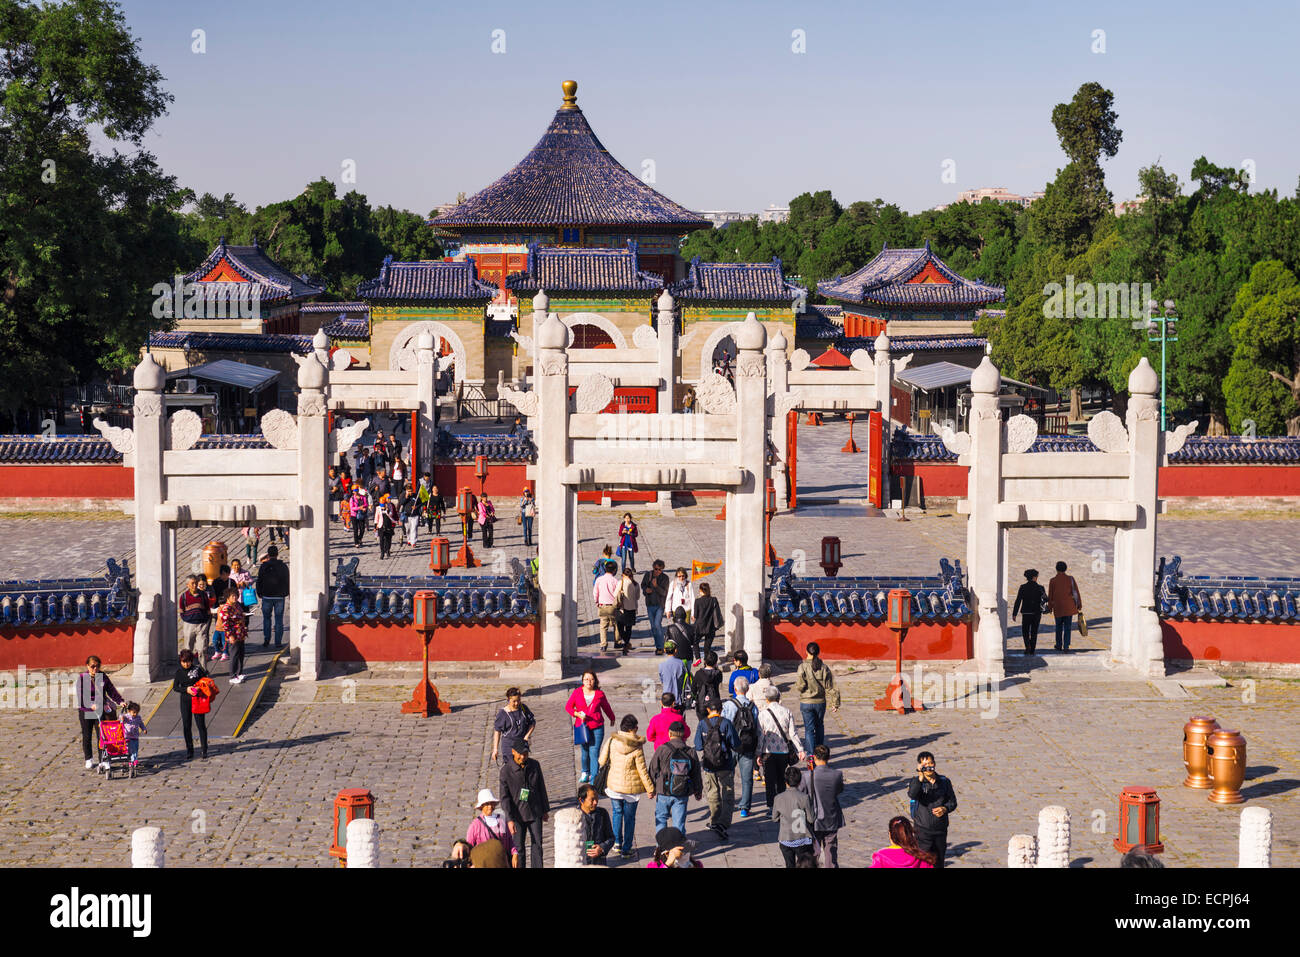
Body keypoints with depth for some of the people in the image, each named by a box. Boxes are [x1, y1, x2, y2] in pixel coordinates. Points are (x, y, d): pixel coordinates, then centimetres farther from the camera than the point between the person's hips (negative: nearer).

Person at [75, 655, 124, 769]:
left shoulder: (103, 677, 2)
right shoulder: (82, 678, -7)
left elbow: (111, 691, 5)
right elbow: (81, 696, -15)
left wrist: (120, 701, -9)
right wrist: (91, 705, -29)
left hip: (100, 711, 1)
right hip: (85, 712, -1)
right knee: (87, 737, 10)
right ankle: (89, 760, 27)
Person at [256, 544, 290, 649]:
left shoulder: (264, 566, -3)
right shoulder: (283, 567, -1)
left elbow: (259, 581, 2)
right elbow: (287, 582, 5)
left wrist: (259, 594, 14)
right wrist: (287, 593, 17)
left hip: (267, 597, 0)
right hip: (280, 597, 0)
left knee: (266, 618, 13)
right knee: (279, 619, 4)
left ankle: (266, 640, 5)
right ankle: (278, 642, 1)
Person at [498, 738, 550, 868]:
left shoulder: (534, 765, -2)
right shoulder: (506, 770, -13)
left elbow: (541, 788, 9)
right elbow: (504, 797, -13)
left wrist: (545, 810, 13)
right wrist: (509, 819, -18)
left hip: (535, 812, 2)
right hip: (517, 814, -2)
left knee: (537, 844, 3)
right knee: (519, 846, 5)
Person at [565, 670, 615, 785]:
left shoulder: (599, 694, -2)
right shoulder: (577, 692, -1)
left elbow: (606, 707, 15)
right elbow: (568, 706, 6)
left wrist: (612, 718, 30)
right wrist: (577, 714, -12)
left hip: (597, 728, -2)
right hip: (582, 727, 2)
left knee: (594, 753, -8)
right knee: (585, 752, 14)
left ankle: (594, 778, -5)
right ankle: (585, 773, 37)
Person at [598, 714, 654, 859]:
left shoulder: (611, 741, -11)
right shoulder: (637, 748, -17)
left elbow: (602, 761, -2)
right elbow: (642, 771, -11)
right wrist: (650, 789, 0)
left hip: (613, 785, 2)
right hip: (631, 788, -2)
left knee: (617, 813, 24)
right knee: (629, 817, 11)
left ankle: (617, 843, 26)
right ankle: (627, 849, 16)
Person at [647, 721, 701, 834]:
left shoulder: (661, 750, -10)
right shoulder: (691, 752, 0)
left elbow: (653, 771, -3)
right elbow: (696, 774, 9)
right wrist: (698, 791, 24)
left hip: (664, 792, -2)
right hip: (682, 795, 2)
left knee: (661, 818, 15)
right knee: (679, 822, 8)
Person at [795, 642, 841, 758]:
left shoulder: (803, 667, -14)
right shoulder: (824, 667, -4)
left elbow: (800, 687, -15)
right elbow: (830, 687, -3)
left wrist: (797, 681, 7)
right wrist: (835, 703, 3)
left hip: (806, 703, -3)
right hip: (820, 702, 3)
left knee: (809, 728, 3)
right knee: (819, 727, 19)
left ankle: (811, 754, -3)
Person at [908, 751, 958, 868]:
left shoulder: (944, 782, 4)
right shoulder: (915, 782, -6)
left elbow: (953, 802, 10)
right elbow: (912, 794, -27)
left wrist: (945, 809, -11)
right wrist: (920, 778, -37)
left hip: (940, 829, 3)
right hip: (923, 830, -3)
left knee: (939, 862, 11)